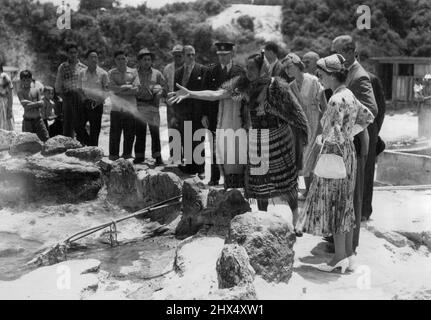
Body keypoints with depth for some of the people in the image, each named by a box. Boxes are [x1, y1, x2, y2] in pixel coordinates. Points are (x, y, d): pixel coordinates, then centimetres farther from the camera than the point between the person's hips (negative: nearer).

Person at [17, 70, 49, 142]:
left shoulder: (36, 90, 7)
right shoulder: (20, 91, -2)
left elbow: (42, 104, -3)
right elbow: (24, 104, -16)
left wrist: (30, 104, -15)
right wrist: (36, 103, -12)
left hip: (38, 119, 3)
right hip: (27, 121, -3)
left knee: (46, 138, 0)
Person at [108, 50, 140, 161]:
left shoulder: (133, 72, 10)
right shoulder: (111, 73, 9)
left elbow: (136, 90, -1)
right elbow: (112, 88, -6)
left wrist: (120, 89, -6)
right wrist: (127, 86, -5)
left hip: (131, 108, 1)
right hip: (116, 109, -1)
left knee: (130, 134, 4)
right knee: (115, 133, -1)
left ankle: (127, 156, 15)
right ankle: (113, 157, 7)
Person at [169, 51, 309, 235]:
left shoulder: (277, 87, -15)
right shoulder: (245, 84, -3)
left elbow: (295, 113, -9)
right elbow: (216, 94, -9)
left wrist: (305, 138, -7)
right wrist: (190, 93, -18)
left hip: (277, 140, -4)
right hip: (255, 142, 4)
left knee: (285, 179, 7)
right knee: (259, 180, 12)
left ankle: (295, 219, 28)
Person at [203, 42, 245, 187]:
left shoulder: (240, 71, 3)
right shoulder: (211, 71, 8)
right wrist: (205, 115, 3)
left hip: (235, 115, -2)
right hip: (215, 115, 2)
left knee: (235, 147, -3)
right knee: (215, 148, 6)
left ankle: (237, 179, 6)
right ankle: (214, 178, 16)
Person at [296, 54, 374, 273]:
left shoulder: (336, 100, -20)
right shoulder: (349, 96, 8)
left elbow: (334, 134, -25)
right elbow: (368, 117, 20)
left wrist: (321, 139, -6)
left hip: (334, 154, -9)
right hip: (348, 152, 9)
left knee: (333, 205, 1)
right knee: (345, 205, 14)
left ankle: (339, 258, 9)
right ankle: (349, 256, 22)